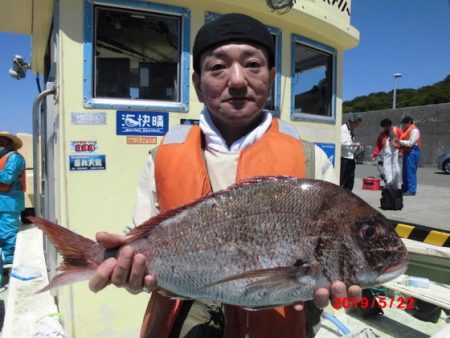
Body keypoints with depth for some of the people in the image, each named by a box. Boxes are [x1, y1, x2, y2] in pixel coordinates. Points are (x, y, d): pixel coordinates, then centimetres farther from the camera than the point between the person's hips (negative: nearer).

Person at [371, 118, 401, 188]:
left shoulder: (397, 131, 3)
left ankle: (394, 186, 7)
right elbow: (378, 145, 10)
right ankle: (389, 183, -6)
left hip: (395, 153, -3)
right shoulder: (382, 134, 14)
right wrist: (374, 154, -2)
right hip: (386, 154, 4)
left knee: (395, 169, 0)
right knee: (386, 168, -6)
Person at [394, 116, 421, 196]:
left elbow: (411, 143, -18)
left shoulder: (414, 130, -10)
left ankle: (412, 190, -7)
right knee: (405, 172, 13)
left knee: (411, 172, -10)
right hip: (407, 152, 10)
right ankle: (405, 189, 21)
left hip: (412, 152, -10)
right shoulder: (407, 130, 20)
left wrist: (400, 141, -20)